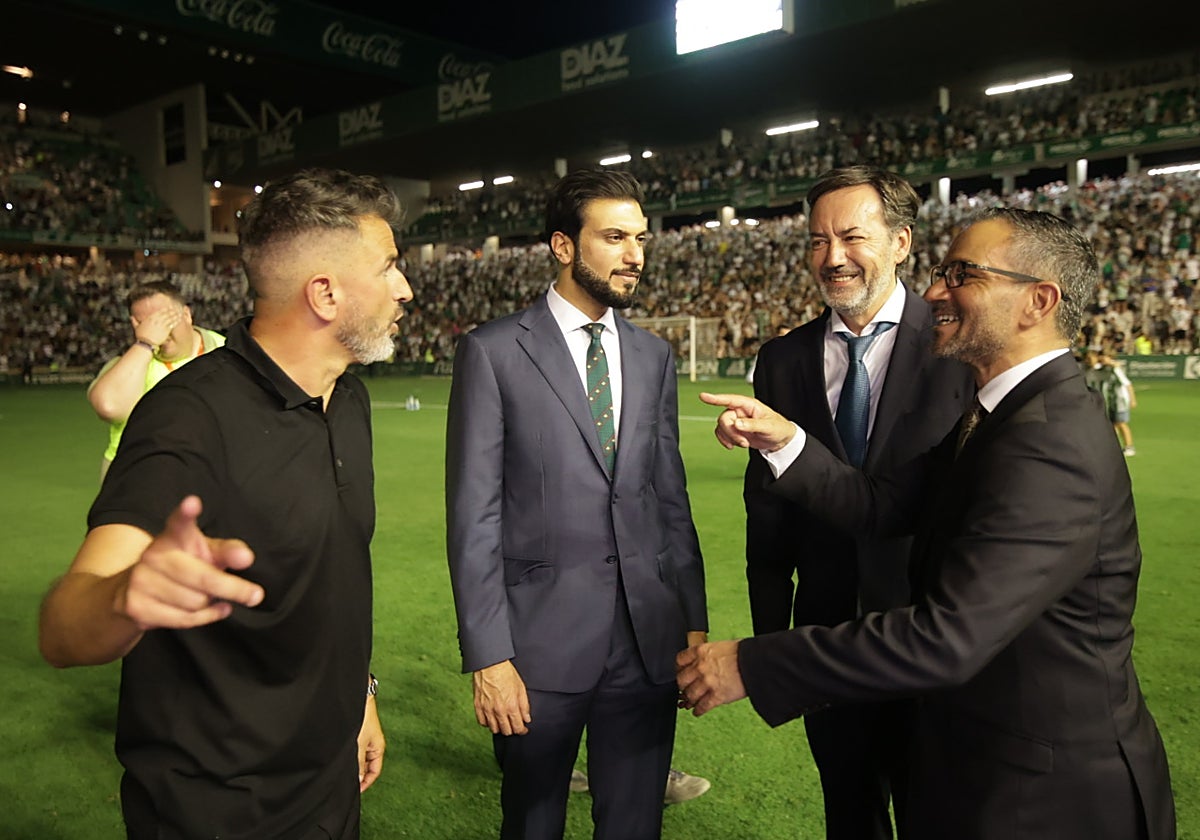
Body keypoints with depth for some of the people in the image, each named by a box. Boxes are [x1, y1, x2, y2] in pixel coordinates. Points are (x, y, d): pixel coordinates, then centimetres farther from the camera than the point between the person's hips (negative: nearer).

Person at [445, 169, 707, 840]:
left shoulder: (655, 357, 8)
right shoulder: (493, 353, -6)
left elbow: (671, 498, 10)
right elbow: (474, 516, -8)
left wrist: (694, 621, 6)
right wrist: (487, 656, -11)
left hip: (648, 639, 4)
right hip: (541, 640, -3)